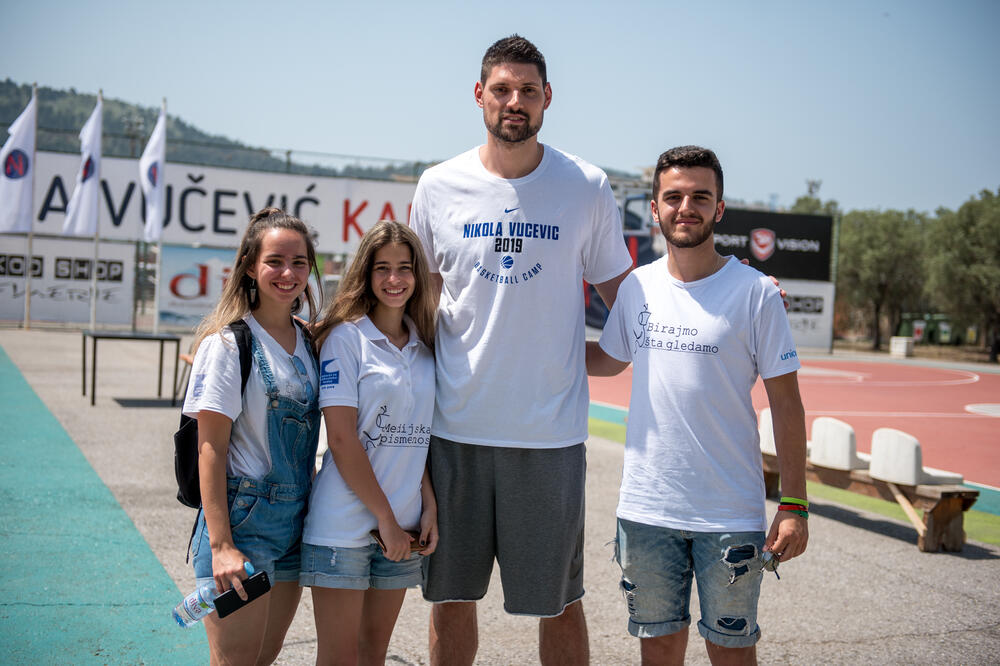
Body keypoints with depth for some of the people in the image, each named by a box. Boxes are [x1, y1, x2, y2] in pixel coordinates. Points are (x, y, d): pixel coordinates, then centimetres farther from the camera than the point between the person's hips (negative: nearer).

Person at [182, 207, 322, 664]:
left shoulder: (309, 344, 10)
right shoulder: (228, 343, -9)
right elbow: (210, 447, -12)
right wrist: (221, 545, -18)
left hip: (295, 523, 6)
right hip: (243, 519, -6)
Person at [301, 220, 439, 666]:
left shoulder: (424, 344, 11)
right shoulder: (346, 336, -7)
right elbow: (342, 438, -12)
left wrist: (429, 506, 1)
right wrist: (386, 518, -11)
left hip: (403, 525, 5)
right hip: (345, 524, -5)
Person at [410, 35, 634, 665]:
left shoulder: (587, 188, 0)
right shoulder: (439, 187, 4)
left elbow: (622, 295, 9)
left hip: (550, 432, -1)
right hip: (456, 428, 2)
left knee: (559, 601, 7)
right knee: (451, 598, 11)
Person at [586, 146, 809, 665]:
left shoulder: (755, 293, -7)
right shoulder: (636, 287, 4)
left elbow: (785, 401, -5)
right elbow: (609, 359, 22)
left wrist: (794, 506, -8)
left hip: (730, 513, -3)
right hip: (645, 506, 3)